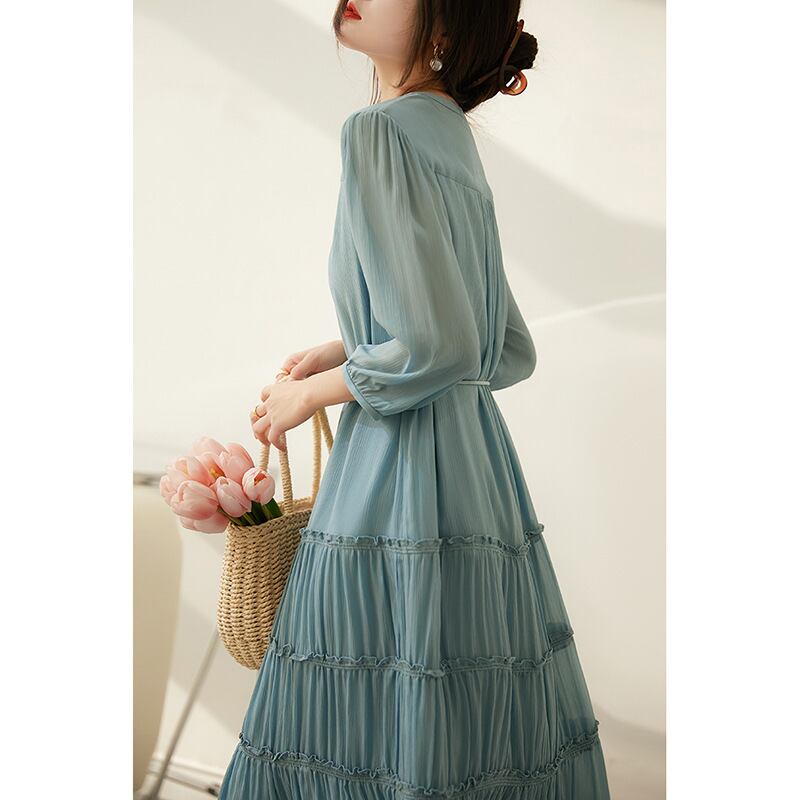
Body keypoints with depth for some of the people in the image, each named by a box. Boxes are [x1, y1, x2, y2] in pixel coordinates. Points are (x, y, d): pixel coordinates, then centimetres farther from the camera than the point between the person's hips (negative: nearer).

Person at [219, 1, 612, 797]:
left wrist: (314, 392, -5)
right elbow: (510, 351, 16)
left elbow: (439, 346, -21)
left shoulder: (382, 130, -13)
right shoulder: (453, 139, 13)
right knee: (479, 731, 17)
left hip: (400, 484, -9)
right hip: (478, 466, 9)